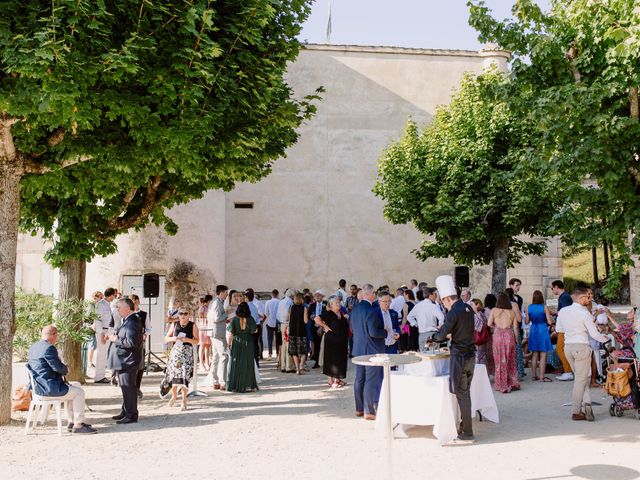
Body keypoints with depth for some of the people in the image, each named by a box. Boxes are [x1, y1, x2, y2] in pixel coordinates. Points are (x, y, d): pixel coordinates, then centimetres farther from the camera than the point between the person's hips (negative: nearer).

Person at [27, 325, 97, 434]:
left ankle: (73, 422, 25)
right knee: (79, 392, -2)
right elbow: (58, 367, -22)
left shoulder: (33, 347, 12)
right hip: (48, 387, -11)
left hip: (39, 385, 11)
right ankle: (78, 425, 0)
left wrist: (63, 368, 12)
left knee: (72, 389, 24)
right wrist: (66, 369, 1)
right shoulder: (49, 348, -20)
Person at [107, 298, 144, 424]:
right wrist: (116, 337, 6)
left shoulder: (131, 322, -20)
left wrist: (116, 340, -18)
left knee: (128, 388, -4)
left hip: (128, 361, -11)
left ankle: (131, 415, 3)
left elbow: (131, 342, -28)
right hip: (124, 361, 11)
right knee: (126, 388, 18)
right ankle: (125, 412, 29)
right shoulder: (128, 320, 14)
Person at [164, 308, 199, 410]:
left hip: (187, 353, -2)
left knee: (184, 375, -10)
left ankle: (184, 400, -1)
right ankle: (174, 396, 27)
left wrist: (187, 339, -17)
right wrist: (174, 338, -9)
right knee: (173, 374, 1)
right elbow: (166, 339, 12)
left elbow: (197, 341, 0)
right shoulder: (174, 325, 9)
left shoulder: (193, 326, 2)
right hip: (175, 352, 2)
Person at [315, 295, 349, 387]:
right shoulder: (328, 313, -13)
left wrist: (346, 318, 2)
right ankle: (331, 380, 5)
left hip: (341, 341, 7)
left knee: (340, 359, 12)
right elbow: (316, 319, -23)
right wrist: (325, 326, -16)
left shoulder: (341, 313, 7)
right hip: (332, 340, -7)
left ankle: (337, 379, 23)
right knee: (331, 359, -1)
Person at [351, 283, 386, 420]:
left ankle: (359, 408, 22)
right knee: (371, 380, -2)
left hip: (358, 348, 9)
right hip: (371, 349, -9)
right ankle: (369, 411, 2)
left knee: (359, 379, 14)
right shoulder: (370, 310, -20)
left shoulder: (355, 309, 6)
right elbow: (374, 332, -23)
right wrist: (385, 332, -7)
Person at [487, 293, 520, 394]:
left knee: (500, 360, 5)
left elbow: (489, 324, -4)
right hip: (509, 335, 2)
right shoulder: (512, 312, 5)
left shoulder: (494, 311, 1)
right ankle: (513, 383, 18)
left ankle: (502, 385, 9)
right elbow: (515, 327, 4)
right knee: (510, 360, 14)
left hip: (498, 334, -1)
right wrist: (516, 339, 13)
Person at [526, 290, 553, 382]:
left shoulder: (529, 308, -1)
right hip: (543, 330, -4)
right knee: (543, 355, 1)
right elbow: (550, 322, -11)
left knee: (534, 354, 14)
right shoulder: (544, 308, -10)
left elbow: (527, 321, 5)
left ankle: (534, 375, 18)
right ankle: (542, 377, 1)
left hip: (533, 330, 4)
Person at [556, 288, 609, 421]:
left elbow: (558, 329, 17)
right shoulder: (584, 313, -12)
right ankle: (575, 412, 3)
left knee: (580, 377, 16)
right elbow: (594, 334, -10)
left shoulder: (563, 311, 5)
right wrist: (605, 339, 9)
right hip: (581, 346, -6)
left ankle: (585, 403, 2)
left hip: (568, 346, 6)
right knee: (580, 380, 1)